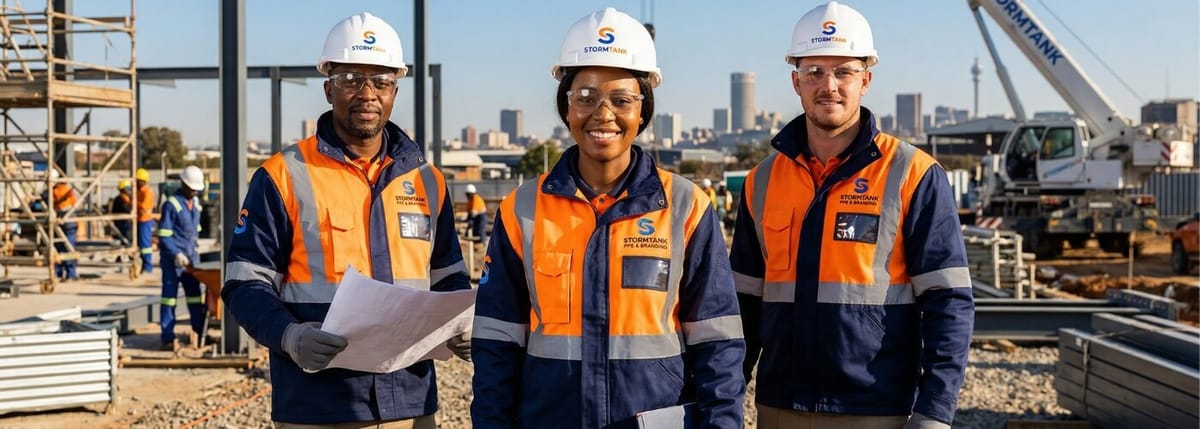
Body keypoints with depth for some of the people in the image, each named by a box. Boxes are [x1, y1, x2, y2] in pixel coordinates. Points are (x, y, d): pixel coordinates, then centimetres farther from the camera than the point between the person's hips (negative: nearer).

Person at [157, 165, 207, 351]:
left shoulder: (196, 202, 11)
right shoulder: (171, 204, -12)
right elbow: (164, 235, -15)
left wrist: (195, 245, 14)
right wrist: (176, 254, -21)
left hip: (191, 256, 7)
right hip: (173, 258, -7)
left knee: (195, 294, 10)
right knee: (169, 295, -3)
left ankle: (201, 332, 16)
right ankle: (168, 338, -1)